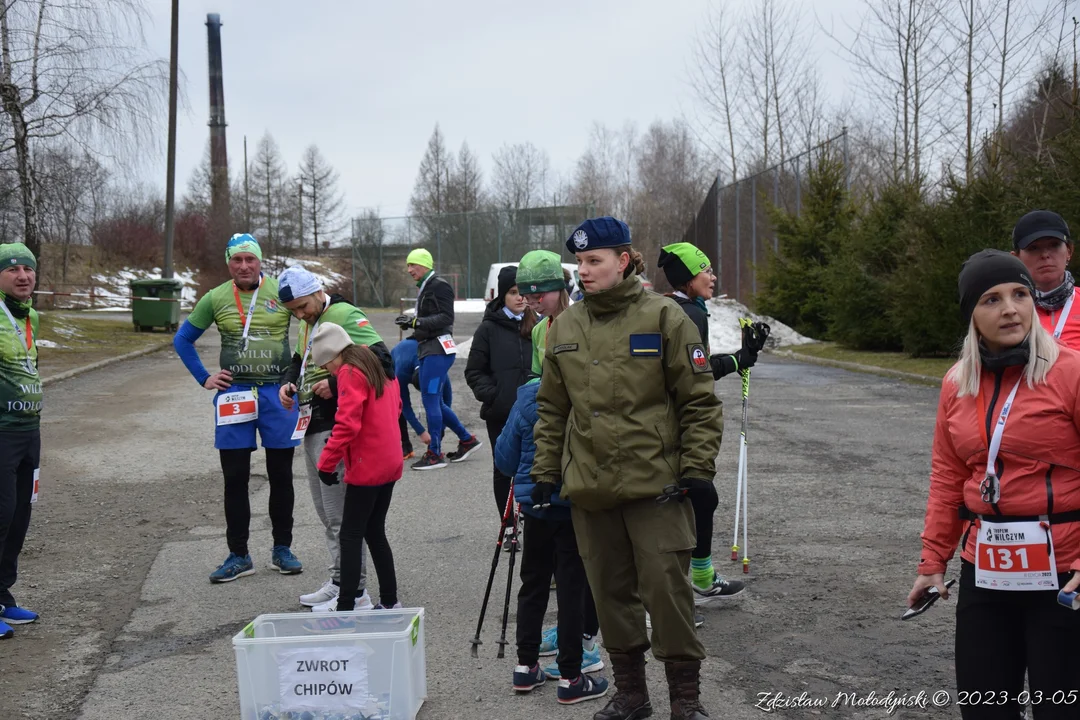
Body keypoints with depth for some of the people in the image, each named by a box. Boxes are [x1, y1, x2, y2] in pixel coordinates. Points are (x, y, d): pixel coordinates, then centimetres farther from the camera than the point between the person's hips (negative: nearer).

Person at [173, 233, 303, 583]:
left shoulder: (283, 291, -2)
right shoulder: (215, 298, 3)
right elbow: (183, 339, 14)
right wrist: (204, 378, 5)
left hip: (278, 393, -1)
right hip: (234, 394, 1)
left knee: (281, 476, 8)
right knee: (235, 479, 5)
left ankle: (282, 549, 21)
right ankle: (239, 556, 15)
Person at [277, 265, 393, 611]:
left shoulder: (346, 316, -13)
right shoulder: (308, 324, 16)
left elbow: (382, 362, -21)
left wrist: (336, 383, -24)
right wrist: (288, 383, 9)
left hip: (336, 429, -10)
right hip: (312, 426, 10)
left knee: (340, 514, -7)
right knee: (325, 511, 16)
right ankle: (339, 582, 26)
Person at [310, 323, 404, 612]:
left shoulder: (350, 373, -14)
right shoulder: (379, 366, 12)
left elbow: (347, 424, -21)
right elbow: (395, 407, 20)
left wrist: (326, 464, -16)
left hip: (366, 468, -9)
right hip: (389, 464, 9)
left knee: (351, 535, -3)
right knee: (375, 532, 15)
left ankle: (346, 607, -3)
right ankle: (389, 601, 18)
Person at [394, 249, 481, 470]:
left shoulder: (439, 286, -11)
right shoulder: (425, 288, 19)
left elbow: (446, 317, -20)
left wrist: (416, 322, -25)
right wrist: (411, 324, 9)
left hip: (438, 349, -10)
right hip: (428, 349, 10)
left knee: (430, 399, -9)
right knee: (434, 402, 12)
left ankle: (435, 454, -4)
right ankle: (467, 439, 24)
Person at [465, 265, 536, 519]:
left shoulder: (537, 326, 5)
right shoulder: (489, 328, 2)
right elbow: (474, 371, 3)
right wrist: (491, 395, -11)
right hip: (500, 413, 0)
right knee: (504, 469, 10)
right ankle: (508, 526, 20)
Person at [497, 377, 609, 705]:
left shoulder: (526, 402, -5)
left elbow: (505, 460, 3)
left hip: (536, 506, 3)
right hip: (575, 508, -3)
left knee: (533, 585, 16)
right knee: (572, 590, 3)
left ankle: (526, 666, 23)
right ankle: (570, 678, 8)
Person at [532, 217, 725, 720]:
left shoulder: (664, 317, -5)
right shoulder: (565, 326, 9)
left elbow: (700, 401, -4)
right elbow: (552, 408, 14)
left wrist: (696, 468, -9)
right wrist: (546, 472, 10)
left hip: (655, 484, -4)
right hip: (589, 488, 5)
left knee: (667, 588, -2)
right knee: (611, 593, 13)